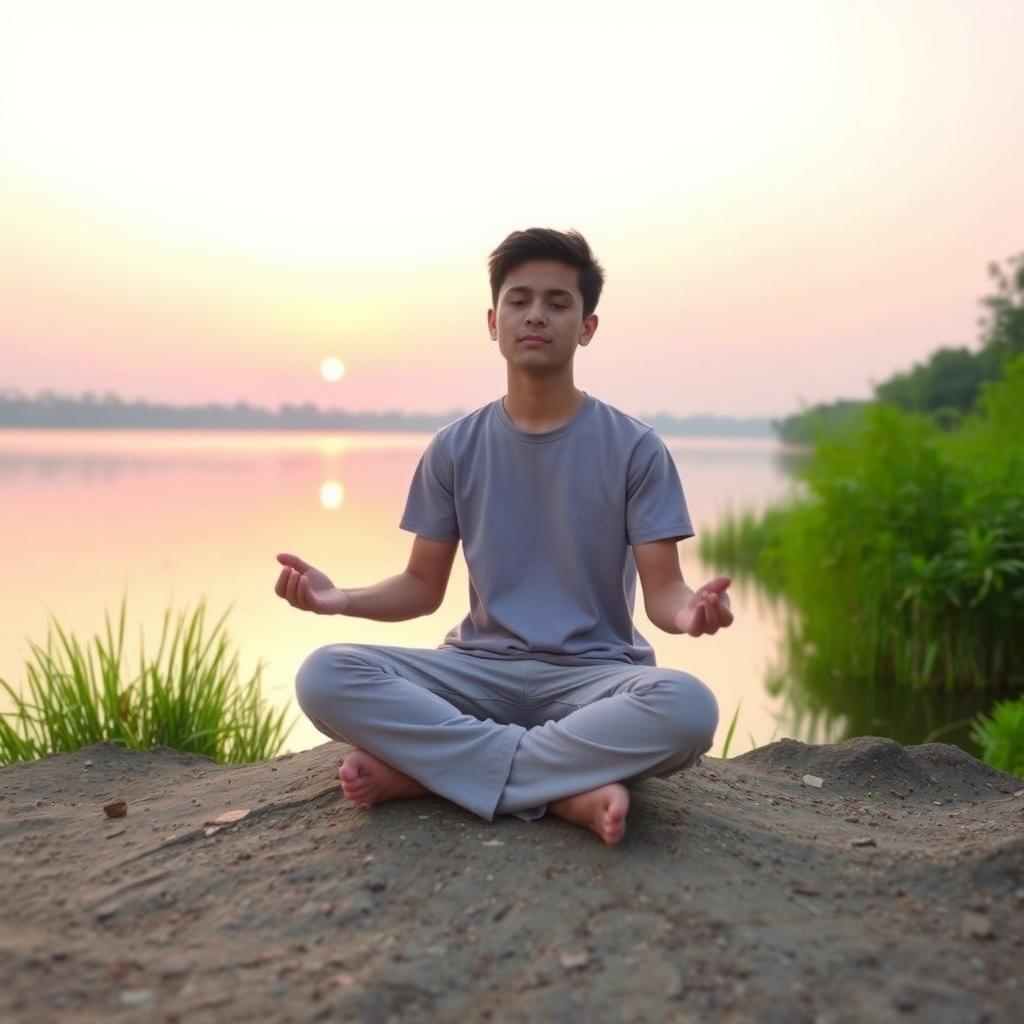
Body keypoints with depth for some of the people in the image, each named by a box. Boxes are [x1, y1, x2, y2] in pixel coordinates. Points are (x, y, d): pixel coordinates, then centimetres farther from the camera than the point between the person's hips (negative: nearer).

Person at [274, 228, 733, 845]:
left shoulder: (634, 449, -1)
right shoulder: (455, 449, 6)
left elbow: (662, 591, -4)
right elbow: (424, 587, 9)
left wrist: (690, 611, -29)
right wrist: (342, 598, -11)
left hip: (593, 673, -1)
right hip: (481, 671, 2)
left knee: (687, 707, -36)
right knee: (325, 678, -24)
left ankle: (424, 767, -24)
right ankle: (570, 786, -25)